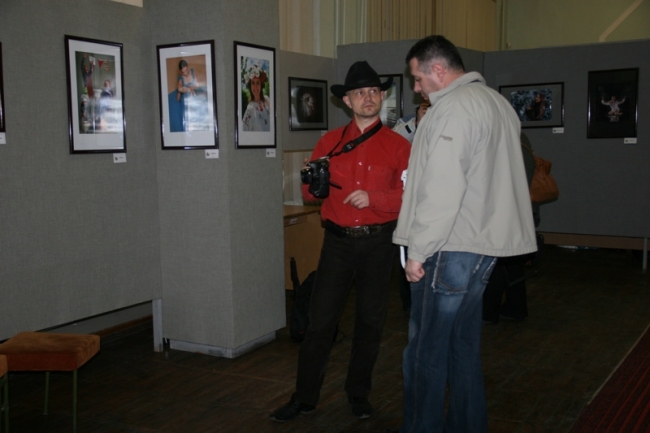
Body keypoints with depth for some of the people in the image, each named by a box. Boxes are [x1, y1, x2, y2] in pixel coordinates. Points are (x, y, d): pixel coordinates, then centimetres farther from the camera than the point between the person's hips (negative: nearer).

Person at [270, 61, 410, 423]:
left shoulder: (398, 145, 0)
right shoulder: (330, 142, 6)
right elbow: (309, 193, 7)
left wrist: (373, 198, -21)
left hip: (378, 243, -1)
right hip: (338, 241, 1)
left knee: (371, 321, 10)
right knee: (321, 320, 2)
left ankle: (359, 394, 28)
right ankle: (305, 397, 15)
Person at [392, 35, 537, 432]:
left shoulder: (452, 108, -14)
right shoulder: (499, 103, 16)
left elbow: (442, 191, -21)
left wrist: (418, 252, -16)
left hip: (451, 249, -10)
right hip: (487, 243, 10)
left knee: (426, 350, 0)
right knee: (465, 344, 17)